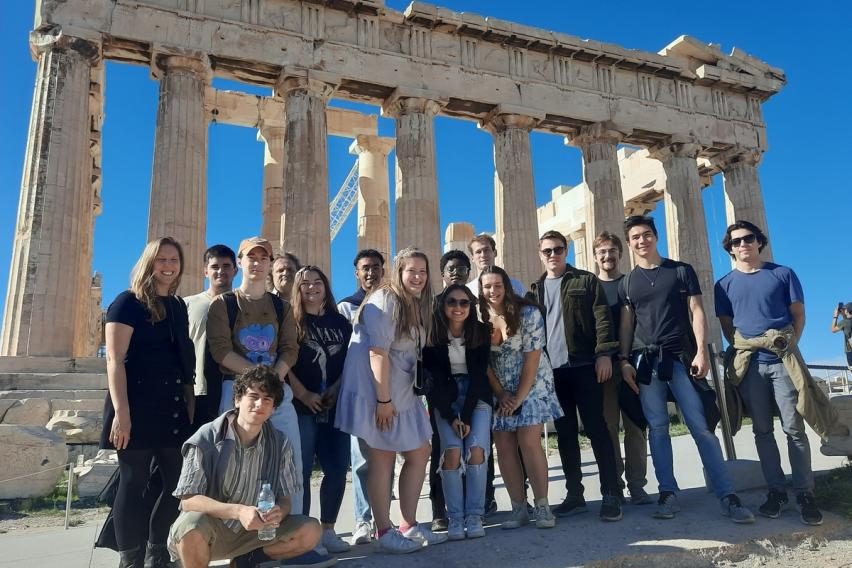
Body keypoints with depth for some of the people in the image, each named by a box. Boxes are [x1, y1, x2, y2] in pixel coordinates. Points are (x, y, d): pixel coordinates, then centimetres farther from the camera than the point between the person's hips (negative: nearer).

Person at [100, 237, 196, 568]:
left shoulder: (178, 306, 15)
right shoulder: (128, 302, -4)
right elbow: (114, 360, -12)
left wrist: (190, 403, 13)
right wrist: (121, 412, -20)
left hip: (173, 406, 7)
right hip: (137, 404, -6)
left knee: (177, 481, 7)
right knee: (134, 482, -1)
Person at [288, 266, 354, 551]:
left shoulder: (341, 323, 14)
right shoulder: (291, 321, 3)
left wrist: (336, 389, -1)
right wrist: (303, 394, -12)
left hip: (335, 406, 4)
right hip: (301, 406, -4)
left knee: (337, 468, 4)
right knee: (301, 470, -2)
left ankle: (327, 530, 18)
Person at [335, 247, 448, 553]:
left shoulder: (416, 306, 13)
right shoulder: (384, 301, -14)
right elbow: (378, 353, -20)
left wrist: (395, 397, 16)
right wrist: (383, 400, -22)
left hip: (402, 391, 9)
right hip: (376, 391, -9)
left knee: (420, 453, 11)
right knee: (382, 458, 0)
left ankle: (409, 525, 22)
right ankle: (385, 533, 13)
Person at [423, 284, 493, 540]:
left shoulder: (481, 331, -8)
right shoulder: (432, 335, -9)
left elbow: (479, 375, -8)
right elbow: (434, 378, -8)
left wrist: (467, 417, -14)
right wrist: (450, 417, -15)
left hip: (476, 395, 1)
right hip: (445, 399, 0)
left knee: (476, 449, -17)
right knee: (452, 451, -18)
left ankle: (474, 516, -6)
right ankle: (455, 518, -7)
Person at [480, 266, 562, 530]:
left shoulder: (527, 313, -12)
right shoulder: (479, 317, -2)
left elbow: (532, 356, -13)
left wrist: (519, 397, -14)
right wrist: (501, 394, -6)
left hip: (531, 385, -3)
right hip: (498, 390, 4)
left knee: (529, 442, -10)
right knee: (504, 446, 1)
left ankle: (542, 506, 3)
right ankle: (518, 508, 11)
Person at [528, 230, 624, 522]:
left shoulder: (586, 281, 6)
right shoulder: (534, 291, 16)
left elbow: (602, 318, -2)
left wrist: (604, 354, -14)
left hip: (584, 366, -3)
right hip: (552, 371, 4)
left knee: (596, 429, -2)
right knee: (565, 434, 8)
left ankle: (611, 495, 5)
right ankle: (575, 495, 16)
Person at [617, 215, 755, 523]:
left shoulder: (682, 270, 9)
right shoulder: (627, 283, 13)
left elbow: (696, 312, 3)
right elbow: (626, 324, 10)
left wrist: (701, 352, -7)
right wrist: (624, 360, 0)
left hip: (681, 357, -2)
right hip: (645, 360, 2)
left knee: (701, 425, -5)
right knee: (657, 427, 2)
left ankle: (727, 495, 0)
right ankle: (668, 494, 8)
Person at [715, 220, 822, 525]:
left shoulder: (783, 274, 6)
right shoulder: (725, 285, 9)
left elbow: (798, 314, 6)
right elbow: (726, 326, 9)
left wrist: (791, 343, -7)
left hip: (783, 359, -1)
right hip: (749, 364, 2)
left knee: (794, 428, -3)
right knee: (762, 430, 6)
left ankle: (805, 494, 5)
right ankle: (776, 491, 15)